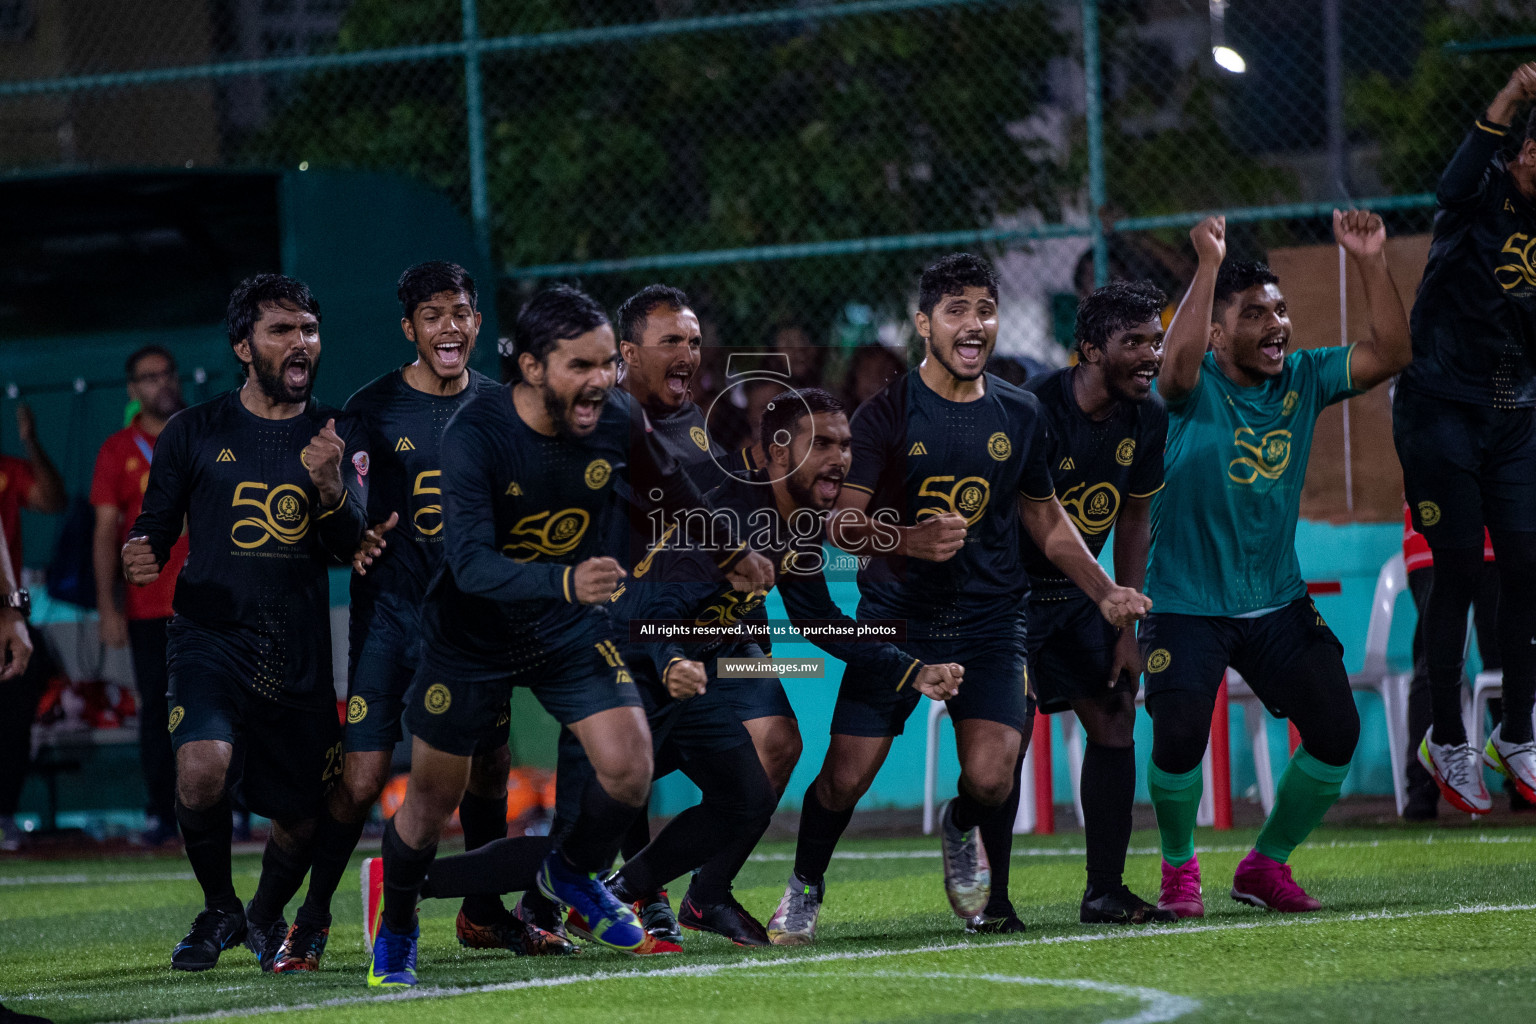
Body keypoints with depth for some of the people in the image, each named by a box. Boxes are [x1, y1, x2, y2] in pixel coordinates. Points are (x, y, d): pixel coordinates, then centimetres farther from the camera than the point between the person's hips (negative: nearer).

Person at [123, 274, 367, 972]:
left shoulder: (338, 436, 8)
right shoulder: (195, 432, 5)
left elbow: (353, 548, 0)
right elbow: (156, 527, 12)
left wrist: (329, 487, -20)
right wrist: (140, 559, -11)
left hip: (299, 650, 2)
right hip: (210, 634, -2)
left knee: (302, 819, 4)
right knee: (202, 770, -27)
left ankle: (267, 917, 38)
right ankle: (218, 910, 1)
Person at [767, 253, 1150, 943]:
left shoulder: (1020, 416, 6)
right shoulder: (885, 414, -6)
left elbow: (1047, 520, 19)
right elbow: (841, 523, -12)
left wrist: (1105, 592, 7)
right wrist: (910, 539, -31)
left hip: (989, 620, 2)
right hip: (896, 615, -2)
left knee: (990, 779, -16)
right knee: (845, 778, -9)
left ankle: (963, 832, 21)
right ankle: (805, 888, 19)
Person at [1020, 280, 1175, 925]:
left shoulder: (1148, 421, -3)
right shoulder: (1034, 411, -25)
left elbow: (1134, 520, 9)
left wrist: (1127, 627, 6)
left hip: (1076, 592, 7)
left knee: (1116, 719, 1)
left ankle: (1105, 891, 7)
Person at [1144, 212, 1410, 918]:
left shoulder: (1304, 379, 2)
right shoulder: (1195, 387, -11)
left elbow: (1389, 354, -7)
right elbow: (1176, 362, -35)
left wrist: (1370, 262, -18)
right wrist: (1209, 265, -40)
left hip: (1278, 602, 5)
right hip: (1186, 604, -5)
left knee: (1336, 732, -3)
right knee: (1180, 737, -19)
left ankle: (1266, 865, 18)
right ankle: (1179, 870, 9)